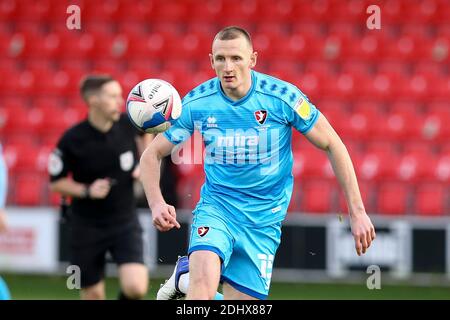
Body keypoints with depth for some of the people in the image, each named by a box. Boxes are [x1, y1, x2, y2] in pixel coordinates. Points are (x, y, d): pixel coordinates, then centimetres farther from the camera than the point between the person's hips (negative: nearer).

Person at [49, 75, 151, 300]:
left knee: (136, 288, -17)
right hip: (87, 227, -1)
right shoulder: (72, 140, -15)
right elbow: (56, 182, -4)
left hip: (125, 222, 1)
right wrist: (87, 191, -20)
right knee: (93, 295, 5)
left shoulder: (128, 125, -8)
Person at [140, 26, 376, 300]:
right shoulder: (196, 103, -8)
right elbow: (152, 154, 3)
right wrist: (157, 204, -15)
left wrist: (357, 211, -7)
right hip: (216, 208, -1)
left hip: (264, 219, 1)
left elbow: (333, 145, -4)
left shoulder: (283, 97, -12)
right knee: (203, 285, -29)